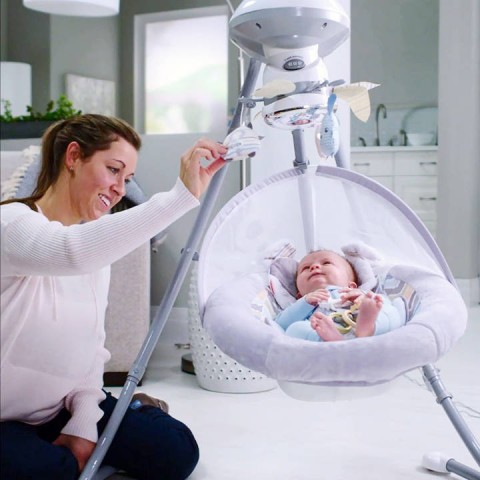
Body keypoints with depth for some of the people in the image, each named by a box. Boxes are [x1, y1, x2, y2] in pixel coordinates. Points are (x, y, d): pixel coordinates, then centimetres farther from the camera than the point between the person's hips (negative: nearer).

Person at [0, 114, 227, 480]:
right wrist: (182, 195, -48)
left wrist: (83, 423, -9)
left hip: (62, 410, 6)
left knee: (175, 450, -11)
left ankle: (126, 409, 18)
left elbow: (92, 346, 6)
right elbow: (70, 252, -43)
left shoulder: (98, 246, 6)